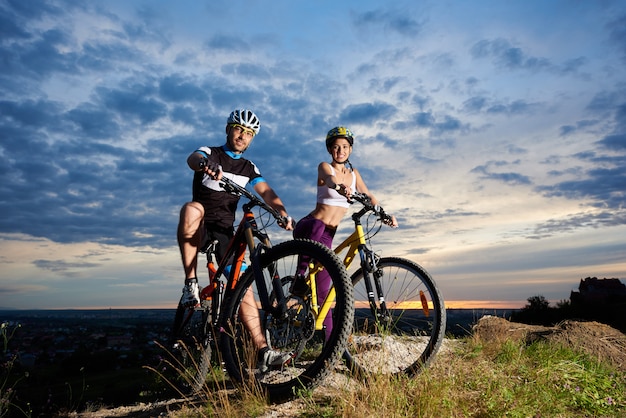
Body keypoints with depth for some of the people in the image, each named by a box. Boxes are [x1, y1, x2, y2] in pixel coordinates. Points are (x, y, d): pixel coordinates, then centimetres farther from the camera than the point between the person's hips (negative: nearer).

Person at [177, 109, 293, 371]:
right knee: (192, 208, -37)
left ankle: (263, 351, -10)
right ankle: (191, 283, -29)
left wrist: (283, 214, -24)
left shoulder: (249, 168, 13)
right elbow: (193, 159, -23)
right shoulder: (210, 152, 2)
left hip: (225, 231, 3)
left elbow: (266, 192, -4)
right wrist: (205, 162, -49)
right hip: (200, 227, -2)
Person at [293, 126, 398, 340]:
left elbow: (368, 196, 5)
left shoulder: (354, 173, 13)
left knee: (323, 290, 6)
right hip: (308, 227, -4)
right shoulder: (324, 167, -4)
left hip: (328, 234, 4)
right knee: (317, 227, -41)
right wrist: (339, 186, -51)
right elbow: (329, 178, -28)